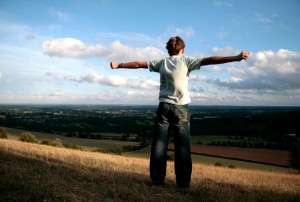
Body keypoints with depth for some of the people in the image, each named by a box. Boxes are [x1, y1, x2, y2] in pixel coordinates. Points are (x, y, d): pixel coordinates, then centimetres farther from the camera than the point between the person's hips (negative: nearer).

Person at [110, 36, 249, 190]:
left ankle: (157, 179, 10)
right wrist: (236, 58, -8)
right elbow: (210, 60, -8)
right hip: (180, 108, -2)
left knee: (159, 143, 6)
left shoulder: (161, 62, 8)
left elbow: (138, 64, 16)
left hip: (164, 106, 3)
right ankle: (183, 182, 5)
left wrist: (119, 65, 28)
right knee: (182, 146, 2)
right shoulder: (186, 61, -1)